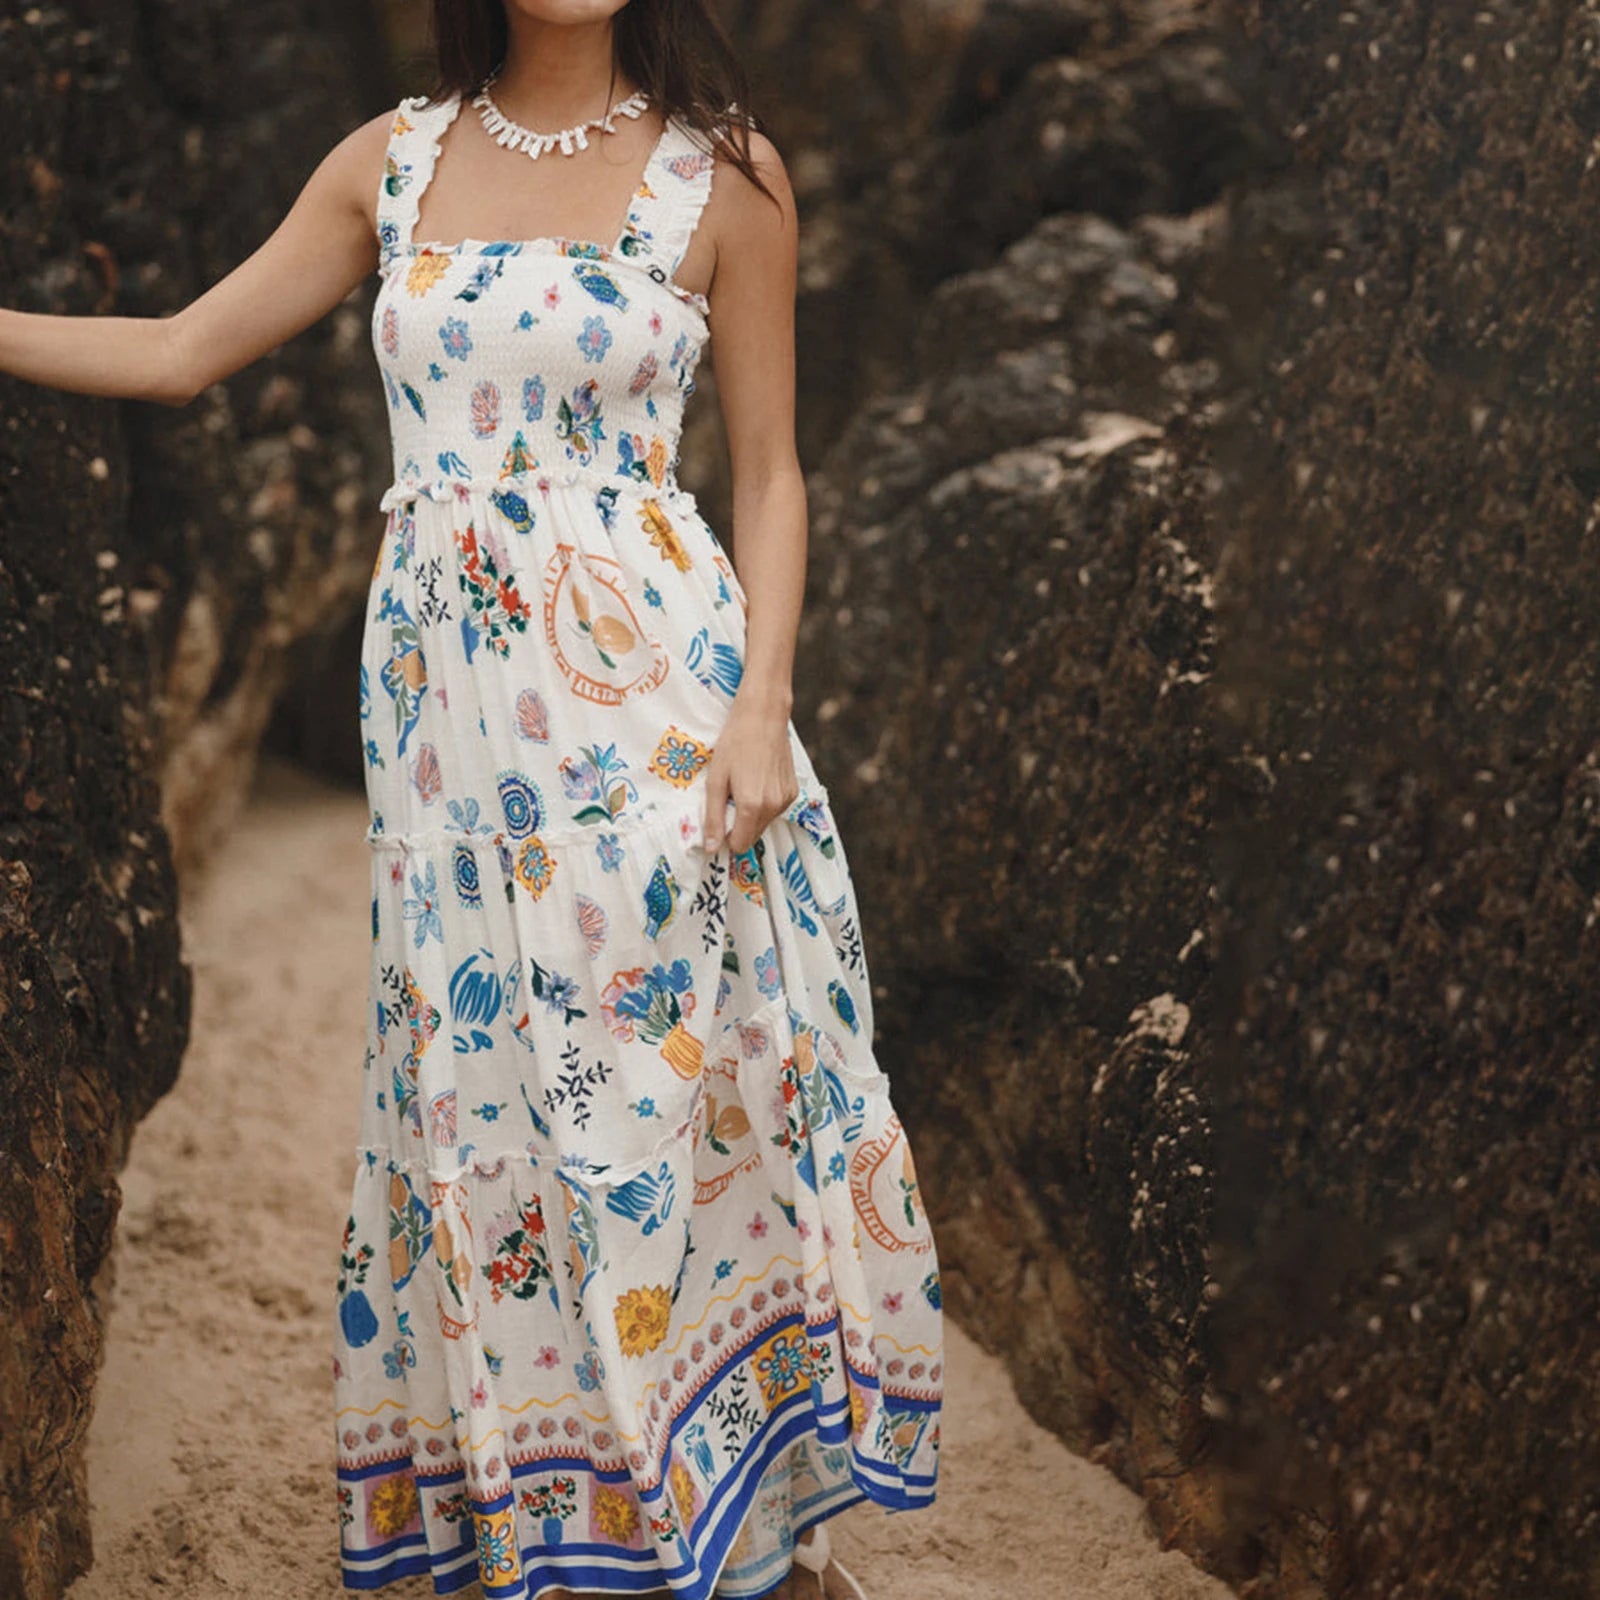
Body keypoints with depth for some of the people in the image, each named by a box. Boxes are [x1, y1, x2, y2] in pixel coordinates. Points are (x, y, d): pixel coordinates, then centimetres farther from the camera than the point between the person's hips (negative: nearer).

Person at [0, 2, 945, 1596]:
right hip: (447, 699, 3)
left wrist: (762, 704, -8)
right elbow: (177, 350, 13)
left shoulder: (720, 175, 1)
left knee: (683, 1077, 1)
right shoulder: (393, 163, 8)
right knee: (487, 1093, 8)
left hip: (648, 683, -3)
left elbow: (768, 469, 2)